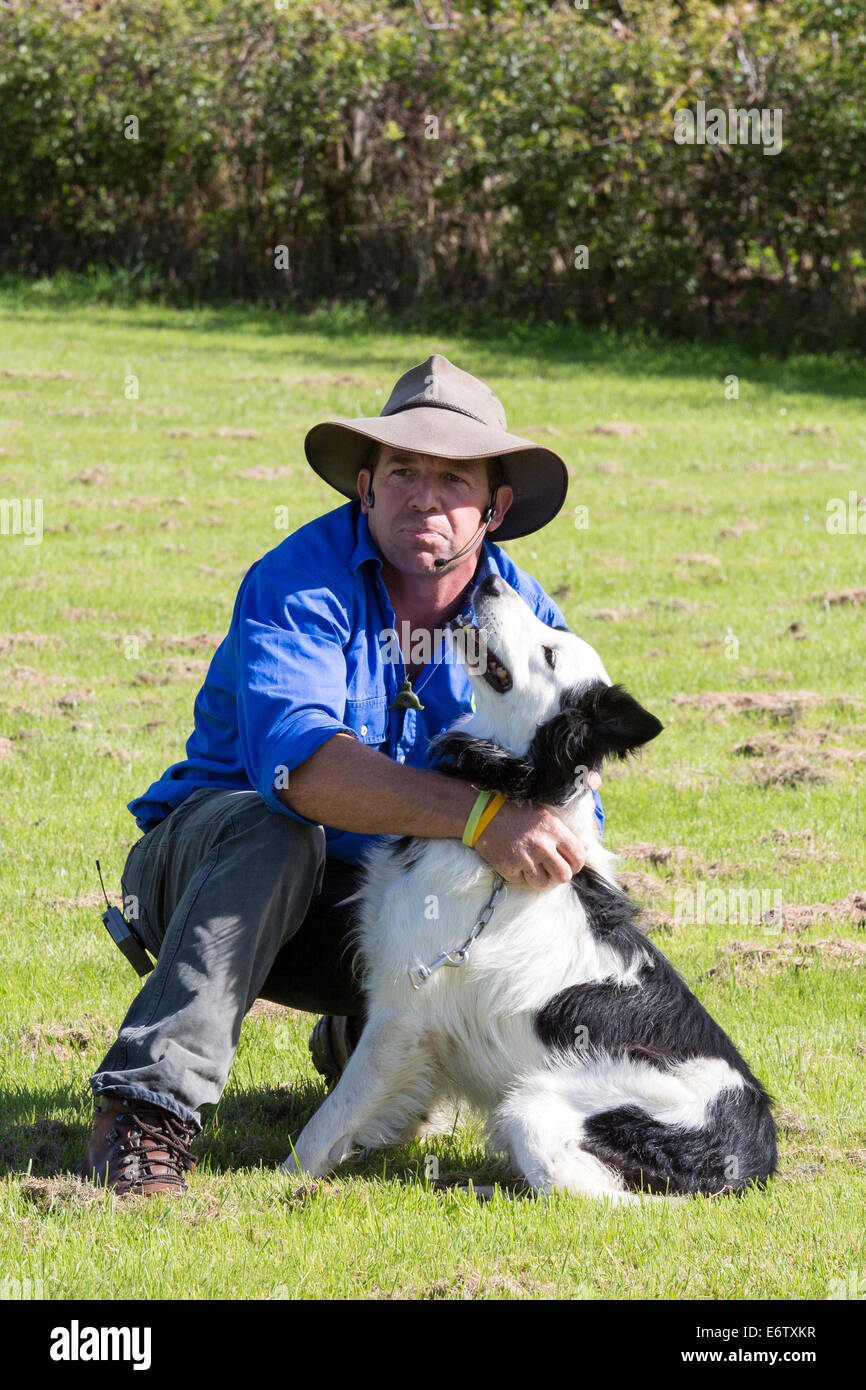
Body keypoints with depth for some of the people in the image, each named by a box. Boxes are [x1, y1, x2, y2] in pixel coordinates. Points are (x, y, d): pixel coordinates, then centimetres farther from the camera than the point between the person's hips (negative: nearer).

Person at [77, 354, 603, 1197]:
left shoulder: (524, 616, -4)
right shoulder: (301, 582, -21)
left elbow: (566, 809, -7)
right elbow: (292, 756, -39)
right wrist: (475, 816, -51)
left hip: (379, 907, 5)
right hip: (210, 867, -5)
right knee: (273, 829, -37)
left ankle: (359, 1041, 15)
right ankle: (147, 1107, -39)